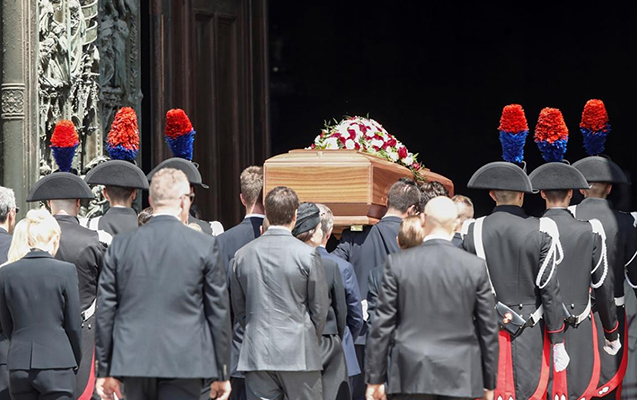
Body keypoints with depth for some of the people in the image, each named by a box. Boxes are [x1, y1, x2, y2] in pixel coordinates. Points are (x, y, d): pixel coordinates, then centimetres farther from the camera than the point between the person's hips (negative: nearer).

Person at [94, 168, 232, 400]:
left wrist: (105, 371, 11)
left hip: (134, 361, 3)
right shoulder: (205, 246, -3)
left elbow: (105, 310, 4)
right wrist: (221, 374, 8)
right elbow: (218, 311, 0)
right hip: (185, 362, -3)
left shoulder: (121, 245, 3)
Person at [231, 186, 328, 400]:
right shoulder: (307, 254, -8)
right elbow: (319, 308, -1)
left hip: (256, 355, 3)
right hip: (298, 354, -3)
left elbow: (239, 309, 11)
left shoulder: (242, 255, 4)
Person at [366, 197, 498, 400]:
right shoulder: (476, 266, -1)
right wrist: (489, 383, 13)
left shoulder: (398, 263, -3)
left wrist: (375, 378, 6)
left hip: (411, 376, 0)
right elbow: (488, 329, 4)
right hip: (460, 376, 1)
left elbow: (383, 324, -1)